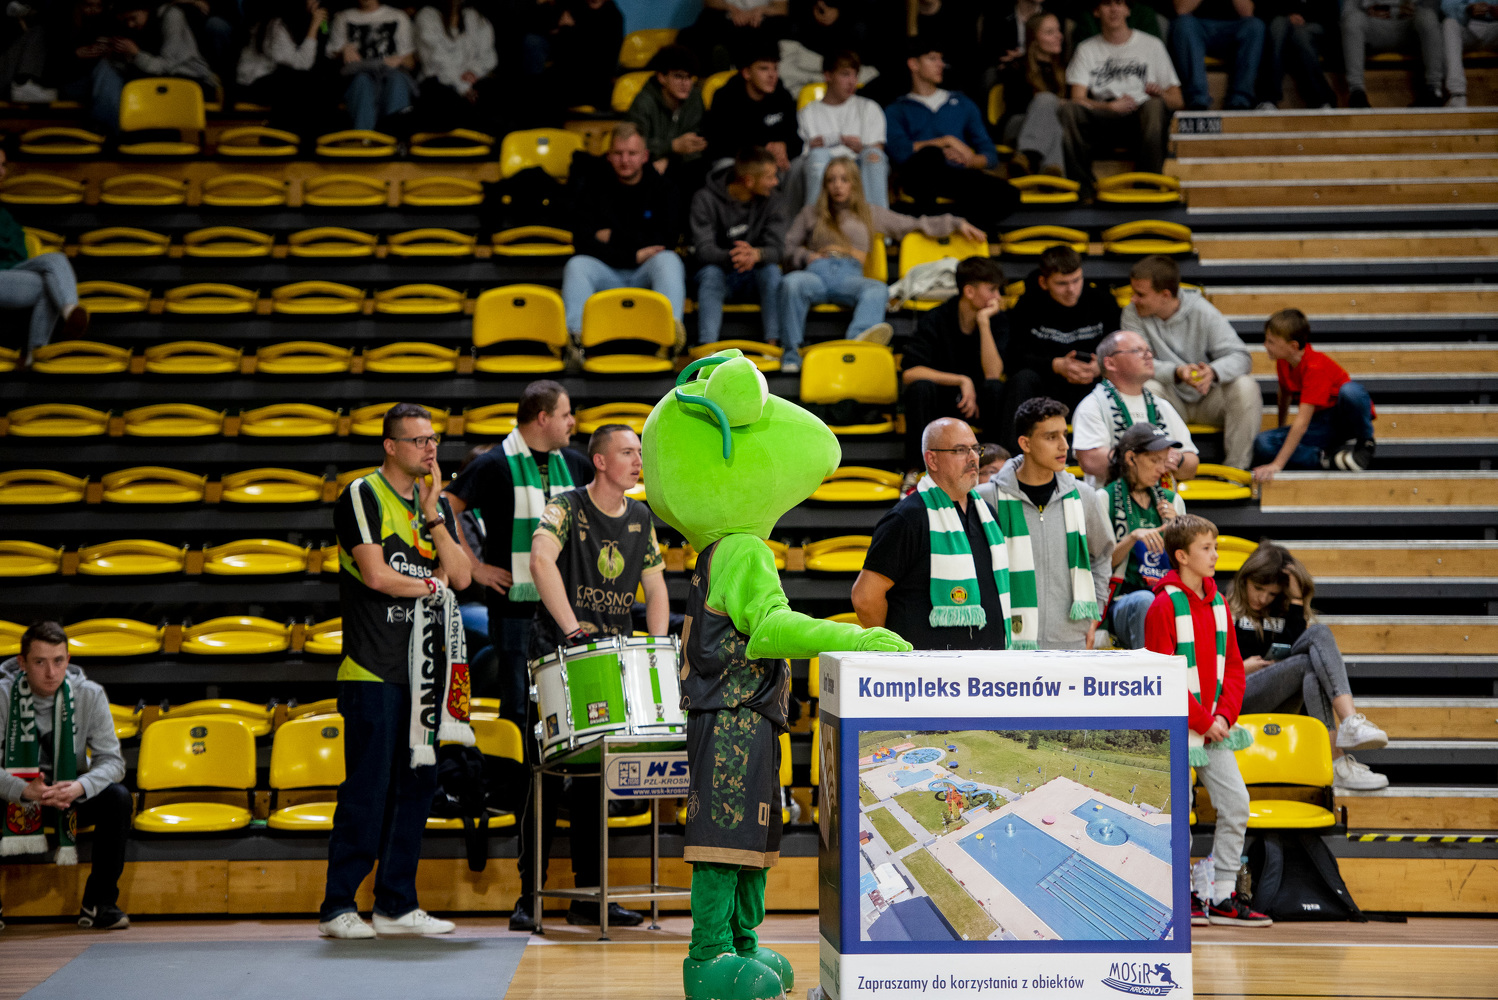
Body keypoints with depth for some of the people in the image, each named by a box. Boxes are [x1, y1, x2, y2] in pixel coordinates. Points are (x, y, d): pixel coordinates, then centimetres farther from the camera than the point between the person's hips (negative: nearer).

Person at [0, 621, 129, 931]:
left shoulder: (89, 695, -10)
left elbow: (111, 760, -12)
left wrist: (81, 787, -33)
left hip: (71, 794, 2)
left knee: (117, 797, -27)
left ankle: (99, 903, -14)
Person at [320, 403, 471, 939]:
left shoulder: (438, 504, 15)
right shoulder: (362, 497, -4)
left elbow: (461, 577, 5)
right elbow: (375, 574, -14)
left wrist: (433, 514, -2)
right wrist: (431, 587, 0)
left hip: (423, 667, 7)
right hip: (374, 668, -7)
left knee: (418, 782, 6)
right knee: (368, 788, -8)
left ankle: (396, 903, 14)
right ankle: (337, 906, -1)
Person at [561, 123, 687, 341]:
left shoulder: (661, 187, 9)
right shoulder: (593, 186, 9)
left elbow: (667, 241, -2)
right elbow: (583, 240, -2)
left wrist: (614, 236, -2)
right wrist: (633, 256, -11)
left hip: (645, 274, -1)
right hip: (606, 272, 1)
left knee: (668, 260, -32)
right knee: (577, 264, -29)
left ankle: (671, 328, -54)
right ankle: (575, 334, -52)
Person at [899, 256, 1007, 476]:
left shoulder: (997, 320, -6)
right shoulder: (935, 320, -13)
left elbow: (993, 374, -20)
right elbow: (909, 373, -22)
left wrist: (983, 322, -24)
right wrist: (961, 381, -27)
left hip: (977, 401, 1)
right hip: (939, 401, -1)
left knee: (996, 388, -31)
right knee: (921, 387, -34)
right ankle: (914, 471, -28)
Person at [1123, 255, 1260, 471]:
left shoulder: (1202, 312, -11)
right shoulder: (1132, 314, -9)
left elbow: (1240, 356, -16)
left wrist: (1213, 372, -39)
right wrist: (1177, 372, -38)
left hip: (1208, 398, 0)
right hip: (1171, 400, 0)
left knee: (1244, 386, -28)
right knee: (1147, 387, -32)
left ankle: (1236, 468, -20)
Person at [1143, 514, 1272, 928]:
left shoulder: (1218, 602, 9)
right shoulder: (1163, 606, -12)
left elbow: (1232, 666, 12)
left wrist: (1225, 715, -3)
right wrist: (1202, 721, -14)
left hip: (1216, 729, 7)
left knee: (1236, 803, 1)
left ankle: (1223, 897, 9)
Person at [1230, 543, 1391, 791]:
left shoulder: (1283, 615, 23)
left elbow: (1298, 645, 1)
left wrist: (1296, 602, -1)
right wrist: (1239, 667, -6)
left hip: (1280, 704, 4)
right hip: (1238, 697, -4)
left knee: (1319, 632, -21)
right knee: (1310, 664, -28)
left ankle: (1351, 722, -43)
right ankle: (1337, 763, -45)